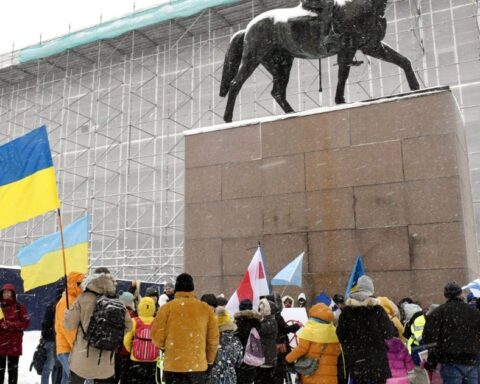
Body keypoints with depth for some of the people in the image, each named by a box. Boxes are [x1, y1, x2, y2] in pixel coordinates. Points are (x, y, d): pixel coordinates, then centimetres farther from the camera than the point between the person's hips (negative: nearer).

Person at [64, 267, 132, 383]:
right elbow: (128, 326, 4)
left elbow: (69, 324, -5)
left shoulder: (84, 298, -10)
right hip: (106, 359, 1)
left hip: (83, 356, -1)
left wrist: (68, 312, 15)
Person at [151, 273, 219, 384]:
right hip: (198, 365, 2)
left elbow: (157, 336, -3)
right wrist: (209, 360, 18)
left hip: (173, 365, -1)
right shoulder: (205, 308, 2)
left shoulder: (167, 307, -5)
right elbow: (213, 338, 5)